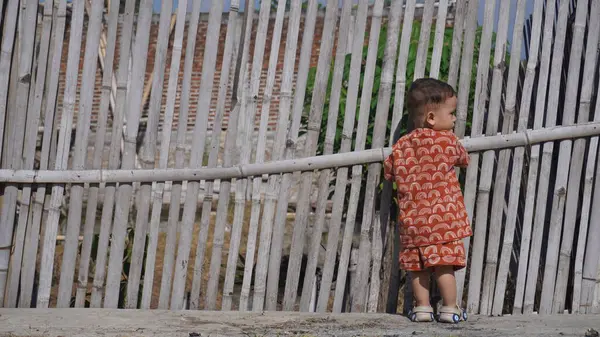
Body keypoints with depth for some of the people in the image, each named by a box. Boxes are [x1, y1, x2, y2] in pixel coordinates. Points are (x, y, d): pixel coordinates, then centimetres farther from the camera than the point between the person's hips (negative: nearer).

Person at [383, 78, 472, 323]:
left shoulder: (401, 146, 6)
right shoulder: (448, 140, -4)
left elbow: (388, 172, 14)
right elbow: (464, 159, 13)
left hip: (412, 218, 4)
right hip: (444, 216, -4)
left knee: (417, 266, 10)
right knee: (444, 265, -1)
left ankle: (422, 306, 12)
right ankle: (450, 308, 3)